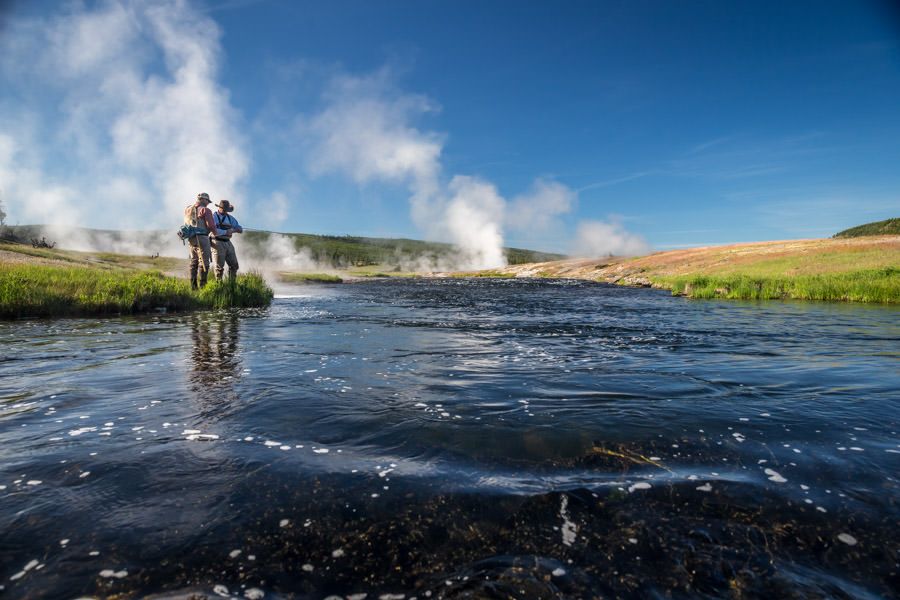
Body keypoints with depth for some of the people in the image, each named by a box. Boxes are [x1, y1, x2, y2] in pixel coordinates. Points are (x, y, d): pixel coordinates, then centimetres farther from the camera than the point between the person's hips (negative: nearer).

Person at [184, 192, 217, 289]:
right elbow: (211, 225, -13)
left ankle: (193, 286, 15)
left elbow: (187, 224, 19)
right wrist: (215, 231, 6)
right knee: (204, 262, -5)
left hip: (191, 239, 7)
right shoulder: (205, 210, -7)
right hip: (201, 238, -7)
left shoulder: (188, 209, 15)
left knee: (194, 262, 14)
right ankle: (202, 286, -8)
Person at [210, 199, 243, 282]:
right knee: (220, 266, -4)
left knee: (234, 265, 3)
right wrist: (225, 232, -21)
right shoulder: (214, 217, -3)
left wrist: (238, 229, -12)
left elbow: (240, 230, 11)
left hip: (228, 244, 6)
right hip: (218, 244, -5)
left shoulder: (230, 218, 13)